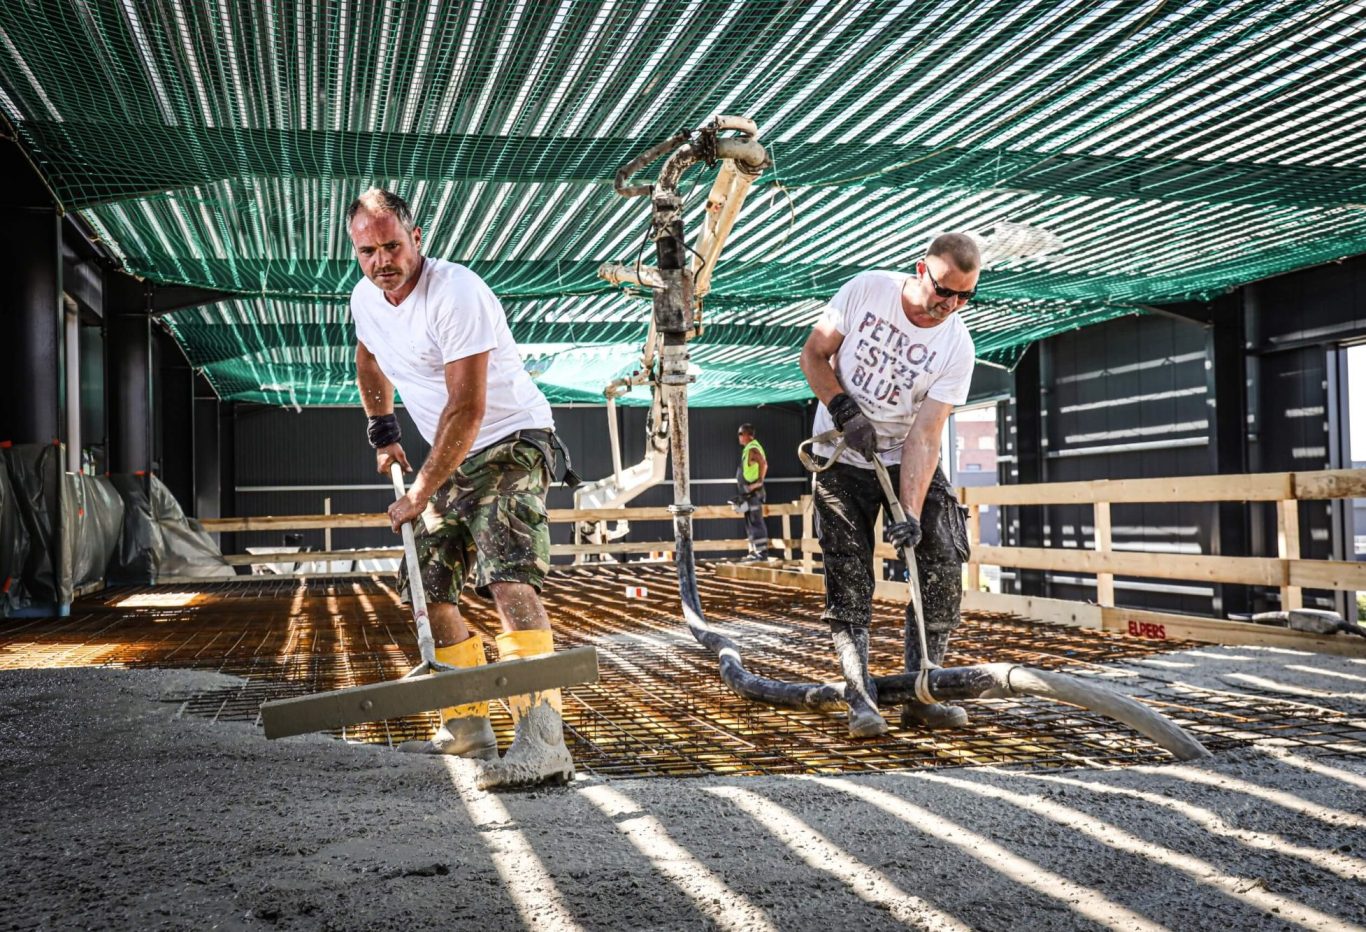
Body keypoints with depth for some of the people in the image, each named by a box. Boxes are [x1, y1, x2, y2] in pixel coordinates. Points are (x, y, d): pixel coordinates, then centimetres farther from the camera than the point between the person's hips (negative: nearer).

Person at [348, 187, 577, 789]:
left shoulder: (457, 293, -23)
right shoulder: (365, 298, 3)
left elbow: (467, 410, -26)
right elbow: (369, 363, 28)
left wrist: (421, 493, -22)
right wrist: (383, 433, 18)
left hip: (511, 445, -9)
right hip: (453, 460, 9)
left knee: (508, 578, -27)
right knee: (428, 590, 9)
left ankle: (542, 742, -37)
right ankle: (467, 727, 22)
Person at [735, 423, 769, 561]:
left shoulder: (753, 449, -14)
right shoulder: (748, 449, 17)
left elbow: (764, 464, -30)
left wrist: (759, 481, -20)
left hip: (753, 492, -10)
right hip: (748, 493, 10)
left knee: (756, 522, -10)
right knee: (750, 523, 12)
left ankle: (762, 552, -10)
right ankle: (753, 551, 16)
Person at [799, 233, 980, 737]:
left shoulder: (957, 346, -15)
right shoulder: (866, 289, -15)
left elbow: (924, 436, -19)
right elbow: (813, 355, -5)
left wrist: (911, 512, -29)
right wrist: (844, 409, -20)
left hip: (908, 462, 1)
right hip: (843, 457, -1)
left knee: (943, 564, -8)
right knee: (849, 579, -6)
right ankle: (860, 698, 0)